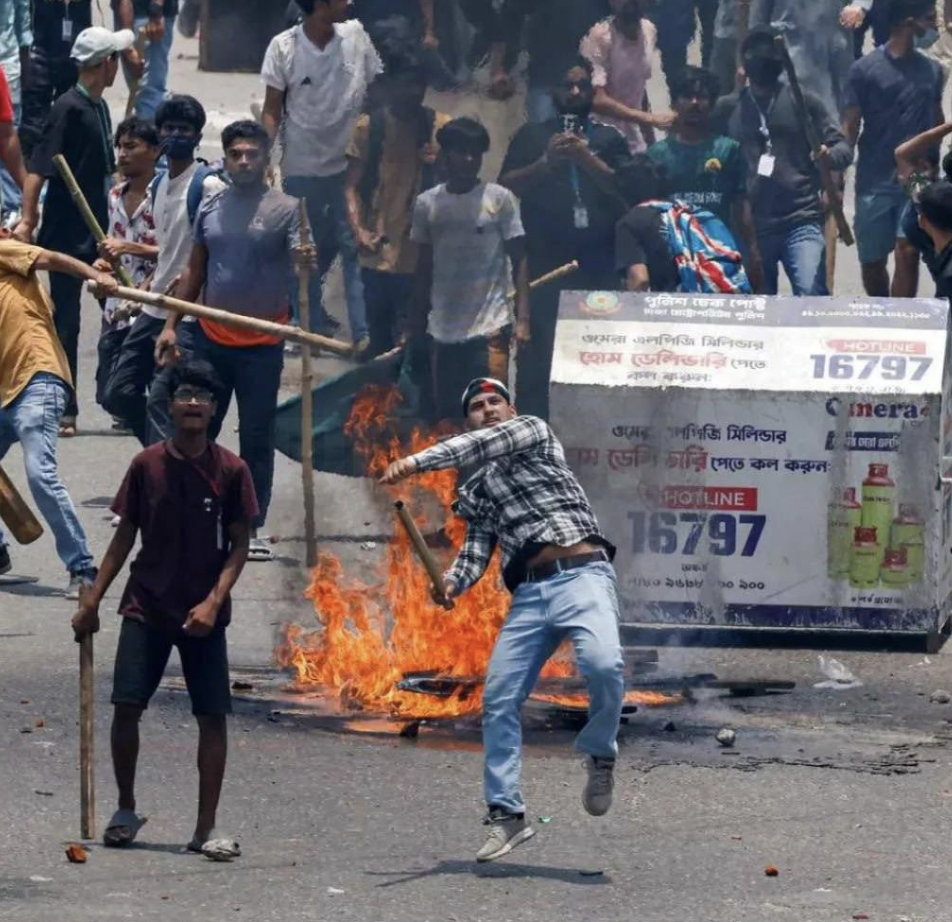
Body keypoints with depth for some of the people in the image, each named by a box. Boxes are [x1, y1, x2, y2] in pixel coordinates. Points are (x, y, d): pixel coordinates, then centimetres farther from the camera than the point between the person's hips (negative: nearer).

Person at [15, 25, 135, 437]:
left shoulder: (99, 108, 11)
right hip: (66, 233, -8)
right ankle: (63, 409, 4)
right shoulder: (69, 109, -15)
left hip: (96, 232, 8)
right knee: (65, 322, -1)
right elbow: (38, 167, -20)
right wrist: (27, 219, -26)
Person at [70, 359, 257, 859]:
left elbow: (240, 544, -2)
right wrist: (92, 599, 4)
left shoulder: (231, 470, -3)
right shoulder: (147, 465, 0)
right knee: (126, 706, -8)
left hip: (203, 615, -1)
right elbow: (125, 536, 7)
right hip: (146, 607, 1)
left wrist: (213, 601, -15)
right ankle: (126, 810, 12)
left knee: (213, 716, -4)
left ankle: (206, 829, 3)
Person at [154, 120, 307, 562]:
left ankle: (251, 528, 10)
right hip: (211, 339, 4)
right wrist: (171, 325, 8)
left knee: (257, 438, 3)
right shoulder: (210, 209, 6)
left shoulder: (285, 210, -6)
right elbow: (195, 271, 13)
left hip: (262, 345, -4)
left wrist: (307, 259, -41)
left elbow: (303, 258, -16)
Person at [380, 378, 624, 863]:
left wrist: (416, 462, -17)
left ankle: (599, 754, -5)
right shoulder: (475, 491, 25)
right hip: (528, 594, 6)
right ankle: (506, 814, 2)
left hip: (581, 574, -6)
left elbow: (482, 445, -6)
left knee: (603, 666, -31)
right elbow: (476, 550, 14)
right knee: (499, 698, -4)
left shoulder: (533, 431, 13)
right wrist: (452, 583, -9)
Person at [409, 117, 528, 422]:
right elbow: (424, 266, 15)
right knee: (446, 416, 7)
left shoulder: (500, 199, 0)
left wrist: (523, 319, -9)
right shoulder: (427, 203, 7)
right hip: (443, 329, 3)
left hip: (490, 327, -3)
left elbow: (518, 261, 0)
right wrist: (416, 324, 14)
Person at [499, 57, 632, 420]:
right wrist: (546, 162, -12)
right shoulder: (532, 135, 12)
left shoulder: (609, 138, 12)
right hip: (544, 262, 0)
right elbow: (506, 186, 3)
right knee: (538, 347, -3)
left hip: (599, 264, 0)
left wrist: (586, 158, -13)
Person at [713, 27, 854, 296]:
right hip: (750, 226, 2)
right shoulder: (727, 109, 11)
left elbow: (842, 147, 3)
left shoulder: (803, 101, 7)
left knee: (811, 294, -21)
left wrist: (830, 156, -19)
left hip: (801, 221, -2)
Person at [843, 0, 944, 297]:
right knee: (872, 262, 8)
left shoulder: (931, 70, 7)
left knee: (908, 253, -13)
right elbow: (849, 130, -5)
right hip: (875, 183, -2)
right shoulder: (865, 70, -5)